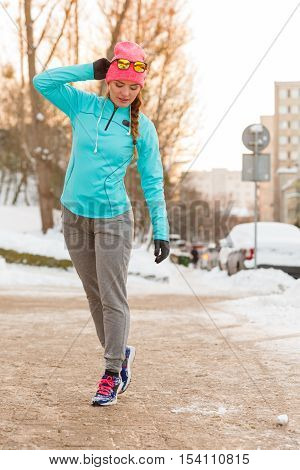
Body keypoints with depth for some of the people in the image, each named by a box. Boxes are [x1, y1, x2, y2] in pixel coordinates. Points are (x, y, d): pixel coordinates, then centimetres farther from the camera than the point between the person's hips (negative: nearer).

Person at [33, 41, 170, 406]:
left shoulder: (142, 127, -4)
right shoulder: (83, 106, 1)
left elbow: (153, 182, -2)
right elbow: (42, 81, -3)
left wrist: (161, 231, -6)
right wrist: (90, 70, -6)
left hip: (113, 218, -3)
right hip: (74, 215, 3)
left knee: (113, 298, -3)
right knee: (94, 295, 13)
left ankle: (112, 373, 8)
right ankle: (119, 354, 30)